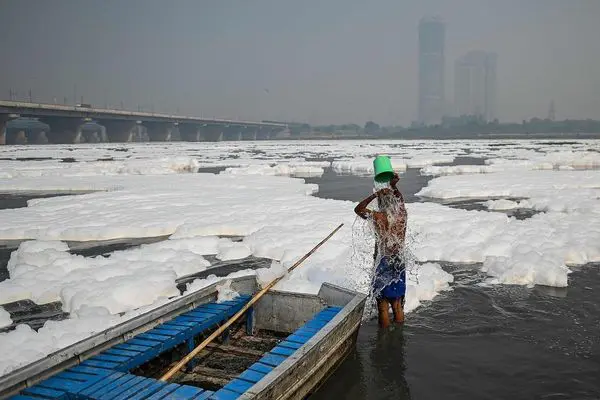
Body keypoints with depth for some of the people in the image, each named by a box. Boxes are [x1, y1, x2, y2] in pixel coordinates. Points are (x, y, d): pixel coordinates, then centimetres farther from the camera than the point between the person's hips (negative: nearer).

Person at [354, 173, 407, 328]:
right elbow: (400, 199, 21)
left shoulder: (378, 217, -15)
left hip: (383, 264, -5)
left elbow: (358, 209, 2)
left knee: (382, 304, 5)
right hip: (399, 264, 5)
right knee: (398, 304, 17)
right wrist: (393, 186, 15)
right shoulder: (402, 214, -3)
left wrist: (375, 194, 0)